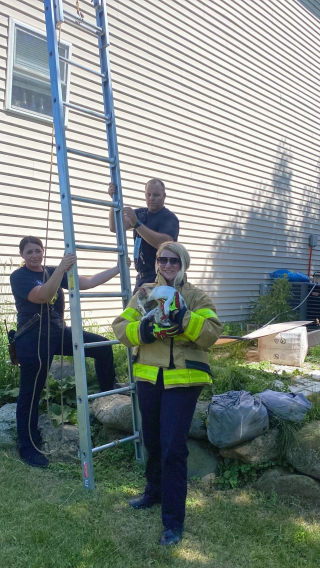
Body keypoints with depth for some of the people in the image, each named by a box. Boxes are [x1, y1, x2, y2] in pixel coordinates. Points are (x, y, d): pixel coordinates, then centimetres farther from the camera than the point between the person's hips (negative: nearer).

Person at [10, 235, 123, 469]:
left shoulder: (53, 272, 8)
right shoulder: (18, 276, -10)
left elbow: (88, 282, 4)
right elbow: (43, 296, -28)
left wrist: (118, 268, 1)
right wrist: (61, 268, -39)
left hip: (59, 332, 6)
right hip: (33, 340, -6)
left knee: (102, 345, 0)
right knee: (30, 395, 2)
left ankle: (108, 388, 22)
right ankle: (28, 448, 18)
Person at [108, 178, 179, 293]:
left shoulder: (170, 218, -5)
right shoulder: (140, 213, 14)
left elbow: (163, 243, -24)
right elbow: (115, 227, 4)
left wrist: (136, 224, -28)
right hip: (142, 277, 7)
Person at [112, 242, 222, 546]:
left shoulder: (197, 297, 0)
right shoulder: (145, 292, 7)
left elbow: (212, 332, -13)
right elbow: (120, 326, 1)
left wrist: (185, 320, -27)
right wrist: (140, 329, -18)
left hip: (183, 380, -4)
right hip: (149, 378, 4)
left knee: (173, 447, -3)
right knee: (152, 440, 20)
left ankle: (173, 520, 14)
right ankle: (154, 491, 46)